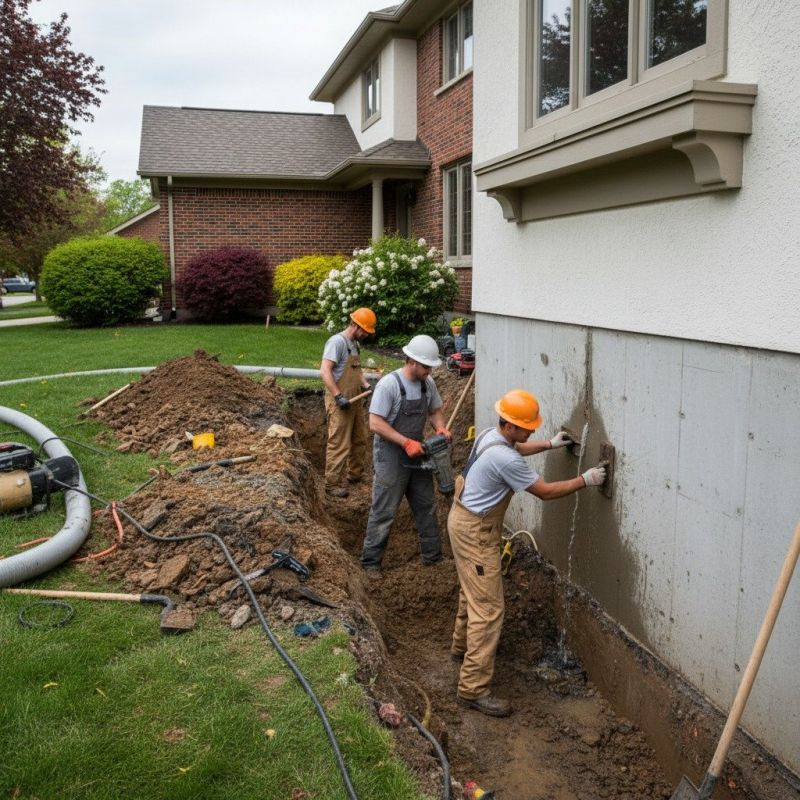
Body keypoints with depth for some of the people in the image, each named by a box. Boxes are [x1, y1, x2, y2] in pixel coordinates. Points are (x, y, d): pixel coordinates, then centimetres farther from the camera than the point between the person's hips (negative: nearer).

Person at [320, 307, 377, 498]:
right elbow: (325, 371, -23)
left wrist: (367, 386, 7)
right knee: (339, 444, -5)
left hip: (354, 401, 10)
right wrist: (338, 396, -26)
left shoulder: (354, 344, 13)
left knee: (359, 440, 20)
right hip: (340, 403, -10)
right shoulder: (337, 342, -16)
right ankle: (332, 484, 4)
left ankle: (355, 474, 36)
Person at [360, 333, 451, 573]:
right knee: (384, 511, 1)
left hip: (418, 454, 7)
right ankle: (371, 560, 15)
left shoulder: (428, 383, 0)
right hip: (391, 457, -7)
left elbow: (435, 410, 14)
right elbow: (375, 423, -23)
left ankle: (433, 555, 29)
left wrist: (440, 428, -8)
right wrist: (406, 442, -26)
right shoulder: (389, 384, -21)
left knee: (426, 507, 15)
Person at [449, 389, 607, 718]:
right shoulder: (504, 459, -29)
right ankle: (473, 688, -3)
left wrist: (549, 444, 20)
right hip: (475, 532, -10)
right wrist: (585, 480, -13)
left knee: (472, 592, 28)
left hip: (464, 520, 11)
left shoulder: (491, 435, 0)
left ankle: (462, 646, 49)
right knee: (488, 608, -7)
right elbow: (545, 492, -21)